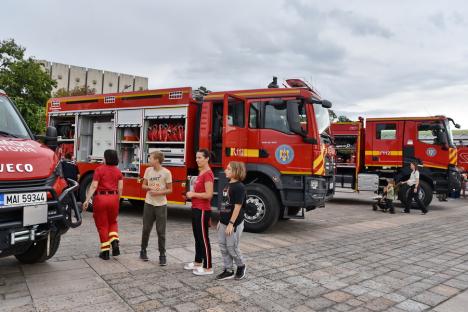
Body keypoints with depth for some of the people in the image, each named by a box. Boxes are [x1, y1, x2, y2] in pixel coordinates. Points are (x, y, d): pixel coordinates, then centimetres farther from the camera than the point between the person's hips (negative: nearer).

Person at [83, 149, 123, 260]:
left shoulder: (99, 169, -7)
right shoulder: (118, 171, 5)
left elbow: (94, 186, -12)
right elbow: (120, 188, 3)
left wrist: (87, 200, -10)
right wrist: (117, 200, 13)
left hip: (100, 198, -3)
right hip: (114, 198, 3)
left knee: (102, 225, 8)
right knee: (113, 222, 23)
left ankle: (105, 251, 12)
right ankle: (115, 241, 0)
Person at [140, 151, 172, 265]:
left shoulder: (166, 172, -10)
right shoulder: (148, 170, 2)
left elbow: (170, 190, -4)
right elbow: (144, 185, 10)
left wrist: (158, 192, -20)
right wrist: (149, 188, -12)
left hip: (161, 205, -3)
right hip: (149, 203, 3)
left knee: (161, 232, 2)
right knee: (146, 229, 13)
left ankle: (162, 255, 13)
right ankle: (143, 251, 31)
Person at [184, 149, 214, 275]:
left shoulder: (208, 174, -18)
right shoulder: (200, 173, 13)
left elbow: (209, 194, -24)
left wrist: (193, 194, -14)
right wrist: (191, 194, 11)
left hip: (202, 211, -10)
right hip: (196, 209, 10)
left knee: (203, 238, -2)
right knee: (197, 237, 18)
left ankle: (208, 267, 8)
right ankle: (197, 262, 31)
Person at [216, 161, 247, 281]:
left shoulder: (239, 187, -16)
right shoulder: (228, 185, 10)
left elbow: (237, 207, -19)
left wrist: (231, 224, -19)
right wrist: (220, 221, 16)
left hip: (234, 223, -8)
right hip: (224, 222, 9)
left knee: (232, 248, 2)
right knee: (223, 247, 11)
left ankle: (241, 266, 26)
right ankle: (228, 271, 23)